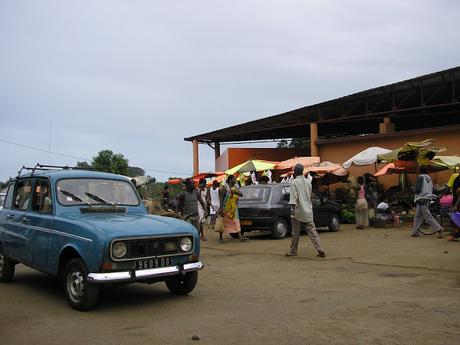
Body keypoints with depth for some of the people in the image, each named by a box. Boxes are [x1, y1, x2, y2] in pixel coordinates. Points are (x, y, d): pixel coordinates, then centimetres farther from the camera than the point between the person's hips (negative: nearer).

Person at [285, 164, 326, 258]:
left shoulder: (294, 182, -8)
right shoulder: (308, 182, 8)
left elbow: (293, 196, -20)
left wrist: (292, 208, -26)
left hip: (298, 211, -4)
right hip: (308, 211, 4)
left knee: (296, 233, 6)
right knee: (312, 231, 3)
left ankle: (293, 251, 16)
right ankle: (320, 250, -7)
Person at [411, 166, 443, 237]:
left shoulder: (421, 177, -9)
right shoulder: (429, 179, 14)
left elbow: (417, 190, -16)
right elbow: (431, 190, 17)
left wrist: (414, 190, 4)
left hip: (421, 200, -8)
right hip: (427, 199, 8)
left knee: (427, 216, -8)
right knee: (418, 217, 10)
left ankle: (438, 228, -11)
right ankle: (415, 232, 10)